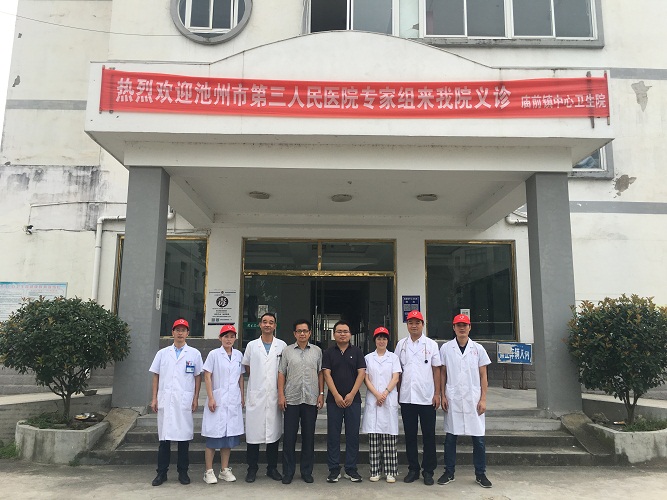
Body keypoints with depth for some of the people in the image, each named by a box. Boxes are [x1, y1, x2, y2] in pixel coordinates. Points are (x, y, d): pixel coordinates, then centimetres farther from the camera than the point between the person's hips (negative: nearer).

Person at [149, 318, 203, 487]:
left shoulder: (194, 354, 6)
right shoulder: (162, 353, 10)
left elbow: (198, 377, 7)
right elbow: (156, 376, 10)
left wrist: (195, 399, 1)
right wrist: (154, 398, 4)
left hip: (185, 401, -1)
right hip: (165, 401, 1)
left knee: (184, 436, 4)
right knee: (164, 437, 5)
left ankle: (183, 472, 15)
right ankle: (161, 472, 14)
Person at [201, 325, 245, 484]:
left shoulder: (238, 355, 8)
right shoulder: (214, 354, -4)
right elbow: (207, 377, -5)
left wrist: (242, 397, 13)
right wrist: (210, 398, -10)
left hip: (233, 401, 4)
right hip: (217, 400, -4)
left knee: (229, 436, 9)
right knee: (213, 436, -1)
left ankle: (224, 470, 19)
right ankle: (209, 471, 8)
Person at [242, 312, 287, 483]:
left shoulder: (282, 346, 5)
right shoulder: (252, 345, 6)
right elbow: (246, 366, 16)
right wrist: (256, 382, 9)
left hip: (274, 395, 0)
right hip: (256, 395, 0)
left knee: (274, 432, 6)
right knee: (253, 432, 1)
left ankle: (272, 468, 18)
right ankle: (252, 469, 13)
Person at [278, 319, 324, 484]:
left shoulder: (317, 351, 7)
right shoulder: (287, 351, 4)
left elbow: (320, 373, 9)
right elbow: (281, 374, 5)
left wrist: (321, 394, 3)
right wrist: (281, 395, -2)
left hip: (311, 400, 1)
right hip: (291, 399, -1)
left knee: (309, 436, 7)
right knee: (289, 436, 3)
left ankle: (307, 471, 19)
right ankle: (288, 472, 15)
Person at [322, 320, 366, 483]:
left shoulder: (357, 352, 6)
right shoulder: (328, 353, 5)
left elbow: (361, 373, -1)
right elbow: (327, 374, -3)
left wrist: (351, 394, -10)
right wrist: (336, 396, -12)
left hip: (353, 399, 0)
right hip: (334, 400, 0)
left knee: (353, 435, 4)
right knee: (333, 435, 3)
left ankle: (351, 469, 15)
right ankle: (334, 469, 13)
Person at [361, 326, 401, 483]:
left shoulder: (393, 357, 9)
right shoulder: (368, 358, 10)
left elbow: (395, 378, 1)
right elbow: (366, 379, 4)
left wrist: (385, 393, -12)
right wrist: (377, 395, -10)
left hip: (390, 400, 0)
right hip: (373, 400, 1)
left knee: (389, 438, -1)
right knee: (373, 437, 1)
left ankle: (390, 472, 4)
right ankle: (375, 471, 7)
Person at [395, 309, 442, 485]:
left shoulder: (431, 344, 3)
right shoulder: (401, 344, 8)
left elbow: (436, 370, 2)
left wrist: (437, 394, -3)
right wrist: (396, 393, 7)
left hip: (427, 398, -2)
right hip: (406, 397, 2)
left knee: (428, 435, 4)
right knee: (410, 435, 9)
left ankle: (428, 471, 15)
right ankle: (413, 469, 20)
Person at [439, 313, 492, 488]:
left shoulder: (478, 349, 3)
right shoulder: (446, 348, 3)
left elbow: (483, 376, 5)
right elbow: (443, 374, 7)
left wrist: (483, 399, -1)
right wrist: (443, 396, 1)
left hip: (473, 400, 0)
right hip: (453, 400, 0)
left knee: (478, 439, 4)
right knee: (450, 438, 6)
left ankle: (480, 474, 18)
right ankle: (449, 472, 20)